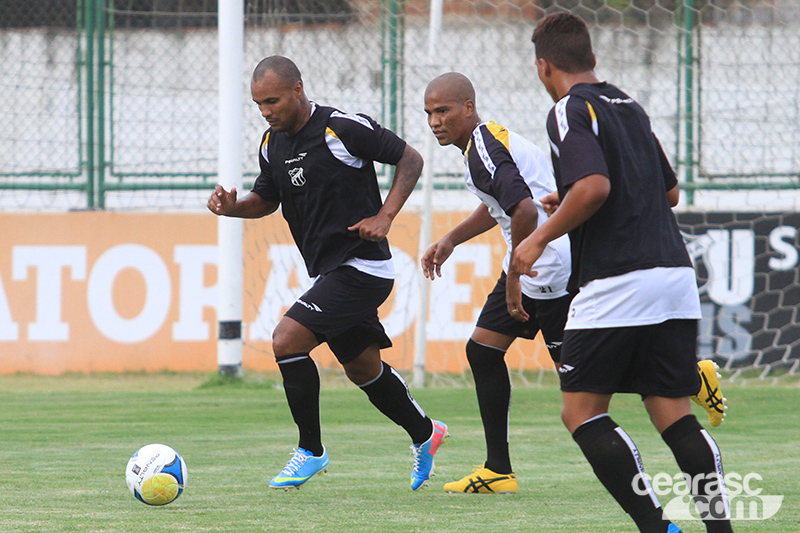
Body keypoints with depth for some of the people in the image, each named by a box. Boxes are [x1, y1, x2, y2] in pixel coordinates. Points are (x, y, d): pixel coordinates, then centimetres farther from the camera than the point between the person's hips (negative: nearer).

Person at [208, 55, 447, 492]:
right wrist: (232, 206, -2)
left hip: (361, 266, -8)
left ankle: (310, 451, -5)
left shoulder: (344, 129, -17)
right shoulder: (273, 144, 5)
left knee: (286, 339, -18)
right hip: (329, 272, 8)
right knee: (363, 369, 18)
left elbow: (410, 159, -8)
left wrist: (384, 218, -16)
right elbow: (266, 199, 20)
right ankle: (424, 434, 41)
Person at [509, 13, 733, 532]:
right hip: (676, 272, 7)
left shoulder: (570, 111, -5)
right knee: (674, 412, 8)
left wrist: (541, 237, -9)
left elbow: (594, 186, -21)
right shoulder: (629, 106, 19)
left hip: (616, 284, -7)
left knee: (581, 411, 1)